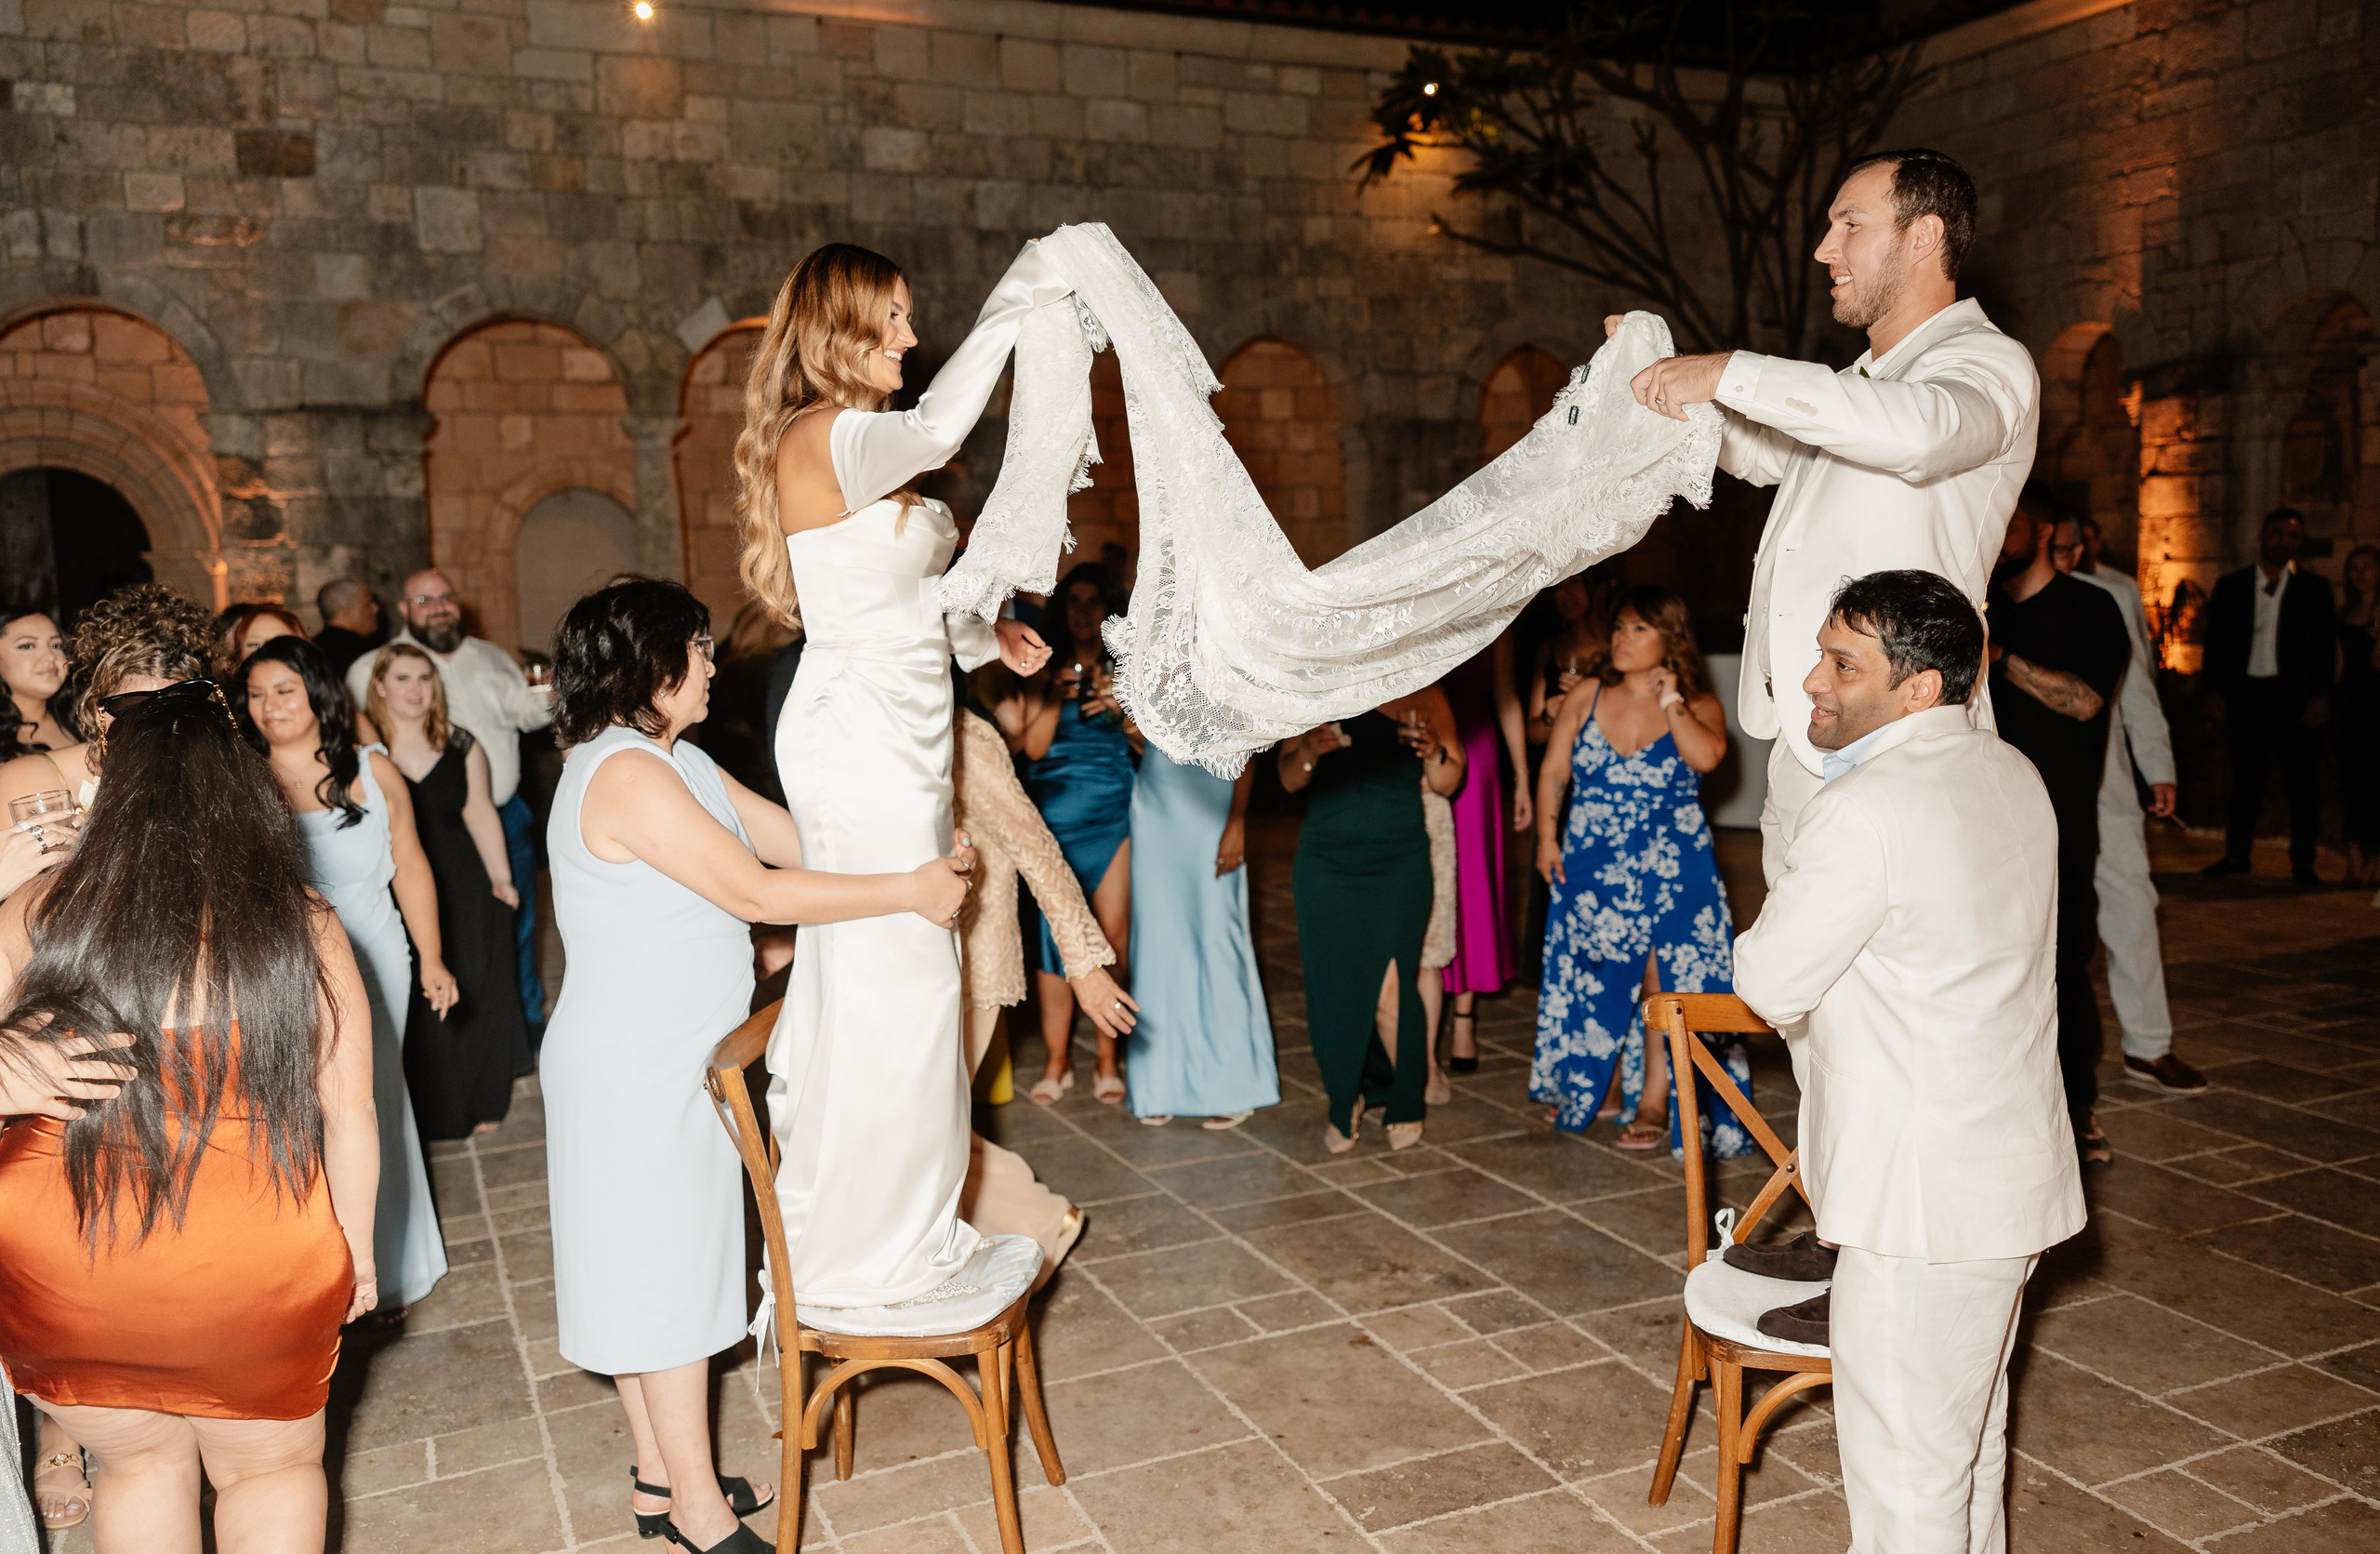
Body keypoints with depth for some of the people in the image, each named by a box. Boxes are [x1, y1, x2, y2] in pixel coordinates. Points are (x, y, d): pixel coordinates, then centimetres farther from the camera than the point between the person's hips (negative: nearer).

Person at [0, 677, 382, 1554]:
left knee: (142, 1462, 28)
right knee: (272, 1466, 25)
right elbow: (349, 1112, -5)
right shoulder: (303, 929, -12)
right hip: (258, 1268, -1)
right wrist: (357, 1249, 7)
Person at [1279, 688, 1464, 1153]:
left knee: (1389, 990, -10)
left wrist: (1434, 751, -16)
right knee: (1330, 991, 3)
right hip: (1325, 864, 2)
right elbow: (1289, 780, 5)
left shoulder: (1419, 693, 1)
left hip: (1399, 860, -2)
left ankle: (1404, 1106, 14)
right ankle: (1344, 1105, 26)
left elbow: (1448, 783, 5)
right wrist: (1309, 752, -16)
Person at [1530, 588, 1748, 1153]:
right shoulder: (1586, 697, 5)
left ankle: (1654, 1105, 7)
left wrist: (1671, 703, -17)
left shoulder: (1699, 706, -2)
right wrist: (1547, 837, 0)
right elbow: (1553, 772, 7)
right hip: (1591, 868, 3)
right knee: (1594, 980, 11)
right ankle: (1586, 1090, 28)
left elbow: (1707, 755, -24)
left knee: (1665, 985, -4)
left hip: (1670, 872, -3)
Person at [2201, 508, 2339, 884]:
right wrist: (2218, 693, -2)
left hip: (2294, 695, -1)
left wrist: (2320, 696, -5)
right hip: (2246, 693, 1)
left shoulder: (2314, 588, 7)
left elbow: (2325, 645, 5)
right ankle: (2236, 855, 12)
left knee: (2299, 781, 0)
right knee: (2244, 779, 5)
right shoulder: (2230, 586, 9)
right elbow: (2216, 644, 7)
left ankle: (2303, 862, 6)